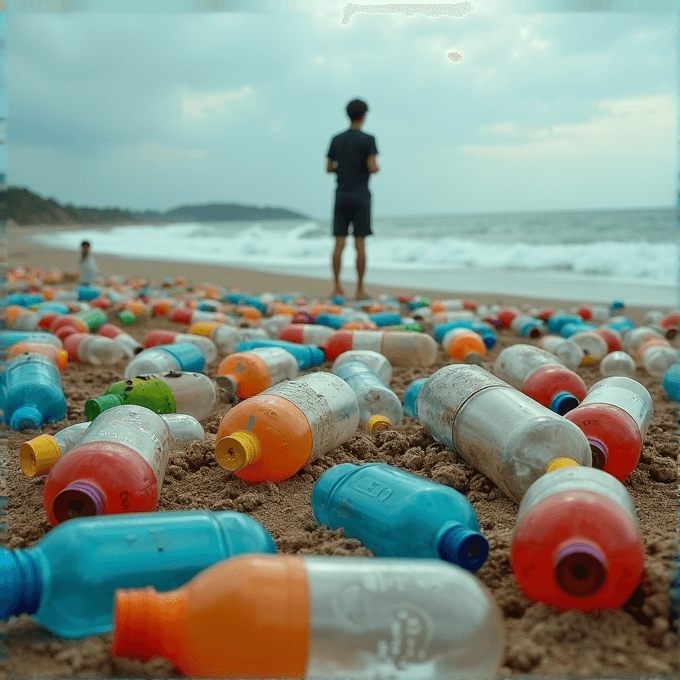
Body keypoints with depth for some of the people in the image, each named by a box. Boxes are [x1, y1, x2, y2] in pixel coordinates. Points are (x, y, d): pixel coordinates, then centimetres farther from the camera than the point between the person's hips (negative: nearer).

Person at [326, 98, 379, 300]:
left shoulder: (336, 139, 7)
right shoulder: (368, 139, -6)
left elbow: (328, 168, 8)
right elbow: (372, 168, -13)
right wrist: (377, 168, 9)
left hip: (341, 197, 4)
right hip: (360, 198, -4)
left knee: (339, 243, 3)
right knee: (360, 243, -1)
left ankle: (337, 287, 3)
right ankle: (360, 289, 2)